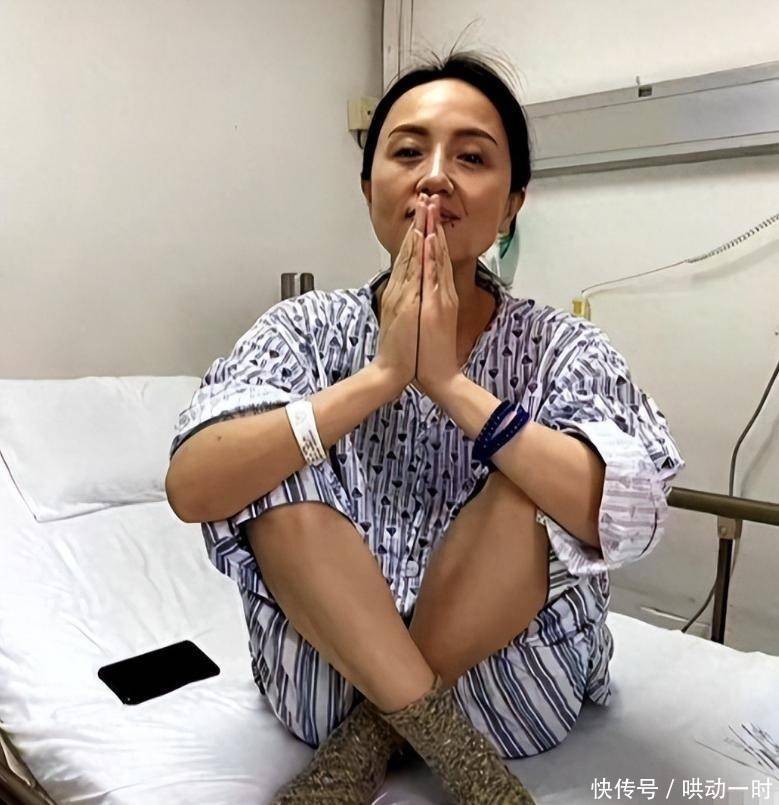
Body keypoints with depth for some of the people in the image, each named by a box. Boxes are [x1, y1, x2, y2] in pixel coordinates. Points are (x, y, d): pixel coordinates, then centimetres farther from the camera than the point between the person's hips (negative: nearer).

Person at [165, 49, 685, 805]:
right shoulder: (308, 329, -6)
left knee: (533, 483, -27)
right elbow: (190, 489, -21)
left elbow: (630, 521, -24)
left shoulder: (560, 344, -7)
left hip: (512, 682, 1)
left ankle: (364, 742, -10)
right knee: (279, 473, -23)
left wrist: (451, 382, -28)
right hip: (326, 671, 1)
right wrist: (382, 373, -27)